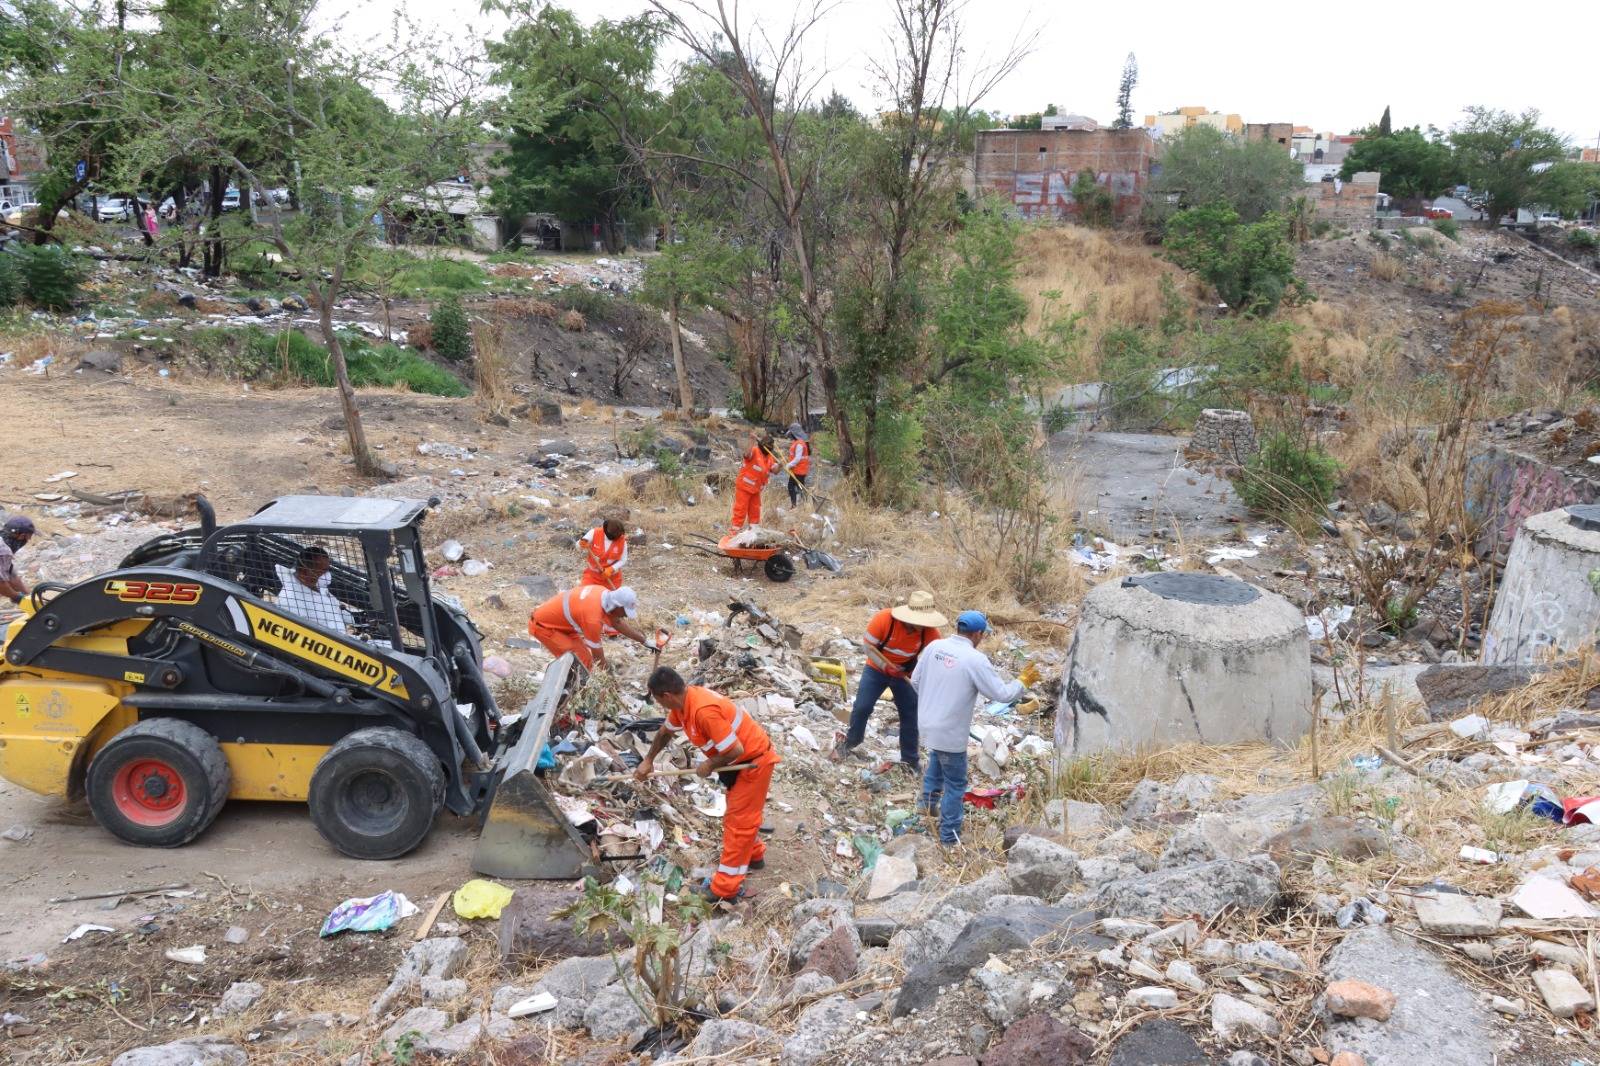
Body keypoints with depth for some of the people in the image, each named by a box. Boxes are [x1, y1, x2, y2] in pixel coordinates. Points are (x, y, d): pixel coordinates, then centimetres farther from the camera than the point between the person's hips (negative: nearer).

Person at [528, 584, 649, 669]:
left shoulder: (606, 595, -11)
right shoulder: (593, 618, -34)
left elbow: (618, 623, 7)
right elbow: (598, 656, -23)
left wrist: (644, 641, 9)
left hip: (555, 619, 9)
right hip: (542, 625, -9)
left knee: (584, 659, 7)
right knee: (581, 663, -12)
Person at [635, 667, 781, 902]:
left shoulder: (704, 710, -35)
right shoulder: (683, 700, -5)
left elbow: (736, 750, -33)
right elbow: (665, 731, 17)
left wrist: (709, 766, -16)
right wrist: (648, 761, 25)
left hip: (754, 760, -9)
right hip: (740, 760, 9)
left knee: (738, 820, -2)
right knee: (741, 812, 26)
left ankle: (725, 889, 5)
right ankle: (753, 855, 48)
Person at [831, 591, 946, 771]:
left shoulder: (930, 632, -26)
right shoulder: (884, 618, -33)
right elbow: (867, 645, -20)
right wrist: (886, 666, -26)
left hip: (905, 673, 2)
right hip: (877, 668, -2)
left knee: (911, 714, 3)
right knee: (861, 707, -2)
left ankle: (910, 760, 19)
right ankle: (850, 742, 25)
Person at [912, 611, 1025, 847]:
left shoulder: (935, 646, -4)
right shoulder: (976, 660, -21)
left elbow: (915, 680, 6)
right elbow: (1002, 694, -16)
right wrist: (1022, 682, 4)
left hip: (927, 724, 6)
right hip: (950, 733, -6)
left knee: (937, 758, 36)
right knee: (955, 783, 10)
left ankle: (928, 801, 45)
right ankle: (949, 836, 19)